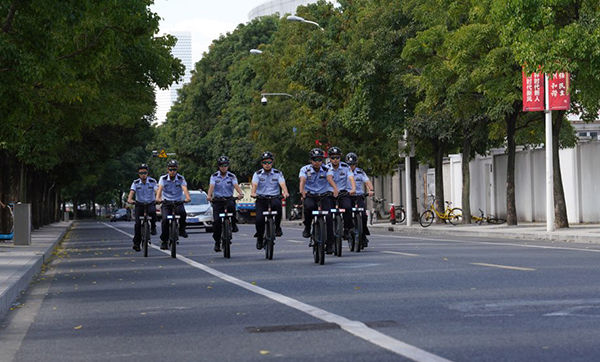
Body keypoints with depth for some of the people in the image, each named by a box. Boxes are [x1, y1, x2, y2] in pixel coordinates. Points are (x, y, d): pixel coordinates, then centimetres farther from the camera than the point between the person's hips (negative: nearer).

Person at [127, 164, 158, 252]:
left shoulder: (152, 181, -9)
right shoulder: (136, 183, -7)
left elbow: (157, 190, -23)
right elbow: (132, 191, -22)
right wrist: (129, 199, -43)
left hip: (150, 204, -1)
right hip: (139, 204, 1)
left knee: (153, 212, -34)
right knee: (138, 223, -12)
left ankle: (153, 227, -7)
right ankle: (136, 243, -1)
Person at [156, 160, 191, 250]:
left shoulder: (181, 178, -5)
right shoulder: (163, 178, -4)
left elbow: (185, 189, -21)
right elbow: (160, 189, -20)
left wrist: (188, 197, -42)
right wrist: (158, 198, -41)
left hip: (178, 202, 0)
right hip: (166, 203, 0)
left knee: (183, 212, -32)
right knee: (165, 219, -20)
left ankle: (182, 230, -7)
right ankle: (164, 241, -7)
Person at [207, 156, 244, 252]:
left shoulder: (232, 176, 1)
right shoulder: (214, 176, 1)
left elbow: (236, 186, -15)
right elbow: (211, 186, -14)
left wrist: (241, 193, -36)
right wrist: (209, 196, -34)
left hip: (229, 198, 0)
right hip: (217, 200, 0)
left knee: (231, 205, -37)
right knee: (216, 221, -12)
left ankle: (233, 223, -15)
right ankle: (217, 242, 2)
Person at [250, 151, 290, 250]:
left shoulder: (278, 173, 4)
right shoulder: (257, 174, 5)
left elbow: (282, 184, -12)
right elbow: (254, 184, -12)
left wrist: (285, 193, -33)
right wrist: (253, 193, -34)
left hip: (274, 197, -1)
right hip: (261, 198, 1)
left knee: (277, 205, -36)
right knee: (259, 219, -18)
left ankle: (277, 227, -16)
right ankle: (259, 237, 11)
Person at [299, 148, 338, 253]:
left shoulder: (326, 169, -5)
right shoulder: (305, 169, -6)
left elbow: (330, 178, -24)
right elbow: (302, 180, -24)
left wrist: (335, 188, -45)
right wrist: (302, 190, -45)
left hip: (324, 195, 1)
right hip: (310, 195, -1)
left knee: (329, 216, -16)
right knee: (309, 206, -35)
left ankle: (330, 243, -5)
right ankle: (307, 227, -9)